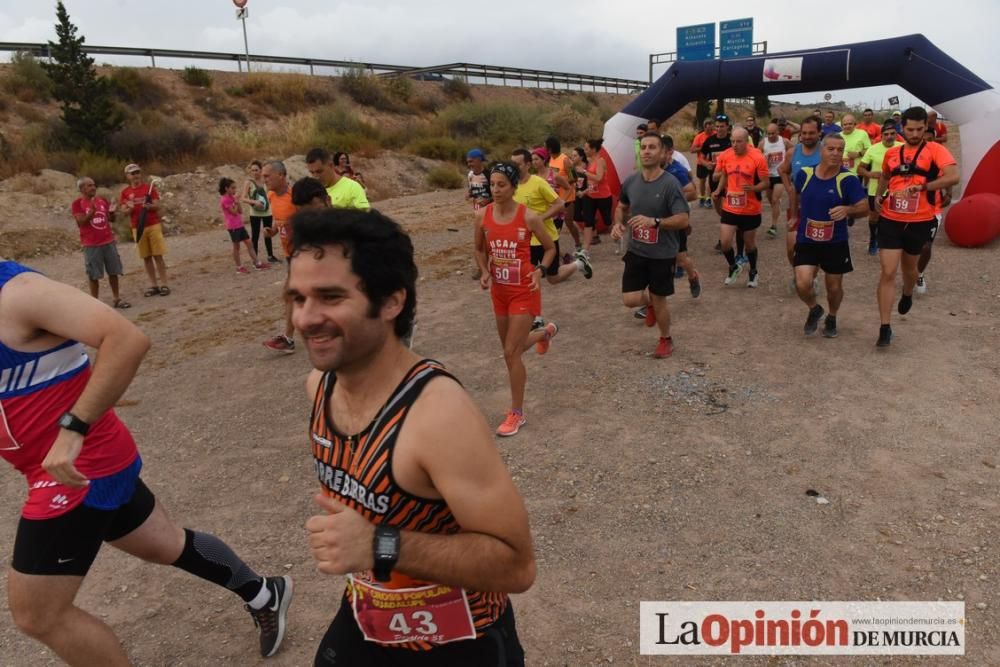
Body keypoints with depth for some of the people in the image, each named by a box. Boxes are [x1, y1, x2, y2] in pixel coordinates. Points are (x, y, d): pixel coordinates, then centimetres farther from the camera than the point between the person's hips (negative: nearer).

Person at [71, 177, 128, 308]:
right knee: (94, 275, 0)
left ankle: (116, 298, 18)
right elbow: (81, 221, -14)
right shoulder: (77, 203, -5)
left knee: (113, 271, 9)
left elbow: (111, 219, 14)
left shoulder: (102, 200, 9)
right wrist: (92, 210, -27)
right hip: (91, 245, -5)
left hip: (109, 241, 5)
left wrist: (112, 211, -8)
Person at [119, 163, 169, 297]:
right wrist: (129, 209, -21)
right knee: (146, 257, 4)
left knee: (158, 256, -2)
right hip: (137, 228, 1)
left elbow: (157, 206, 0)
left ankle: (163, 284, 0)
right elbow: (124, 211, 1)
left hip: (153, 226, -1)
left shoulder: (149, 188, 4)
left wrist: (149, 206, -22)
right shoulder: (125, 192, 5)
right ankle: (153, 285, 8)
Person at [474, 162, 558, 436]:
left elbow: (550, 248, -1)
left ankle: (517, 413, 9)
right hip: (499, 290, 5)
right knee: (512, 348, 20)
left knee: (511, 353, -8)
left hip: (524, 290, -5)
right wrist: (485, 272, -7)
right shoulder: (482, 216, -5)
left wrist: (539, 270, -18)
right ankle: (546, 332, 54)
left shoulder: (529, 217, -15)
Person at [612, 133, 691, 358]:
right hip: (636, 251, 4)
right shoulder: (630, 182, -2)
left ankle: (666, 339, 35)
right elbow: (622, 207, 17)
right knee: (629, 300, -1)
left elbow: (683, 219, -22)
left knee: (659, 302, 8)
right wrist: (618, 224, -4)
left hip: (663, 254, -4)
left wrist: (654, 221, -35)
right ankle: (650, 302, 36)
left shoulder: (670, 184, -18)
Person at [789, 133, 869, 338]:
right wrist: (796, 216, 23)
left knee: (834, 287, 12)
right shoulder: (804, 173, -5)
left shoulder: (848, 179, -14)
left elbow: (864, 205, -14)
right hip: (806, 240, 1)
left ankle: (831, 318, 42)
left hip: (836, 243, -1)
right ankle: (814, 310, 20)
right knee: (802, 284, -13)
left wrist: (847, 209, -34)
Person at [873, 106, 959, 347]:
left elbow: (953, 177, -21)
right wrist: (879, 194, 8)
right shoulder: (891, 153, 6)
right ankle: (885, 327, -2)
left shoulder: (935, 150, -6)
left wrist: (921, 187, -28)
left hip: (920, 222, -1)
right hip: (890, 220, 1)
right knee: (888, 272, -7)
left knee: (909, 267, 19)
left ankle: (907, 295, 55)